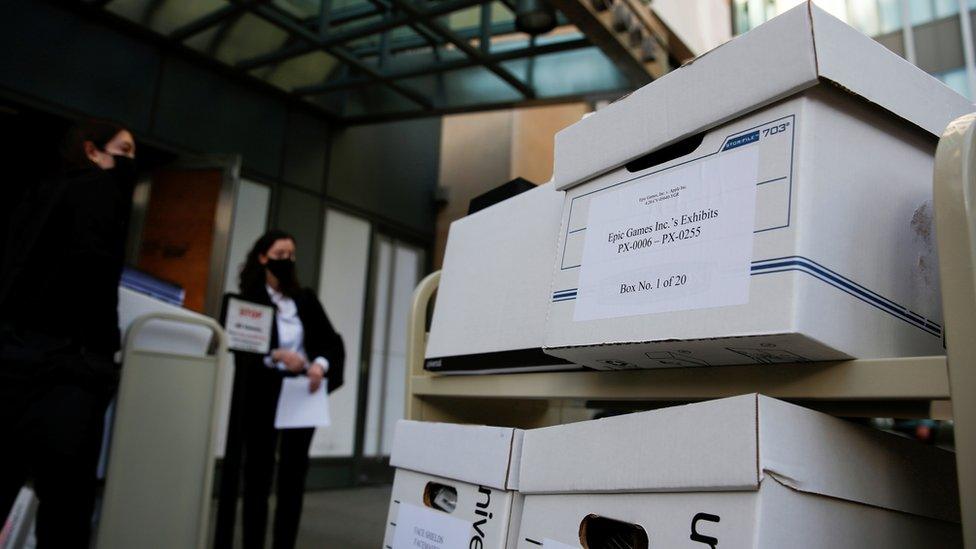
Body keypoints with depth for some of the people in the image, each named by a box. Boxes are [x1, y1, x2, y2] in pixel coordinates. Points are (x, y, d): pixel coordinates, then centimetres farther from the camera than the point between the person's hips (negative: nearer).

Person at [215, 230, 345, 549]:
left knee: (294, 475, 6)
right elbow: (241, 349, -10)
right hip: (262, 397, -3)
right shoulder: (246, 299, -1)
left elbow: (333, 342, 3)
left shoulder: (306, 300, 9)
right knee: (258, 475, 5)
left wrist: (320, 365, -17)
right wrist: (276, 356, -27)